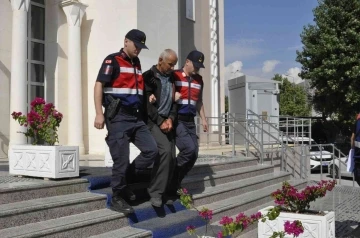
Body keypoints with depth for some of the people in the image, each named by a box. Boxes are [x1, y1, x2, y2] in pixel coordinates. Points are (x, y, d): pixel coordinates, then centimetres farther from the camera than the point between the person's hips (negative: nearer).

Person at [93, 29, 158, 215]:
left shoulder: (137, 64, 19)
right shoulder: (113, 60, -4)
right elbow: (99, 85, -11)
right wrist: (99, 114, -18)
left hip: (136, 117, 8)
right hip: (118, 118, -7)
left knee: (151, 150, 0)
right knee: (121, 158, -5)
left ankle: (124, 180, 14)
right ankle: (117, 198, 9)